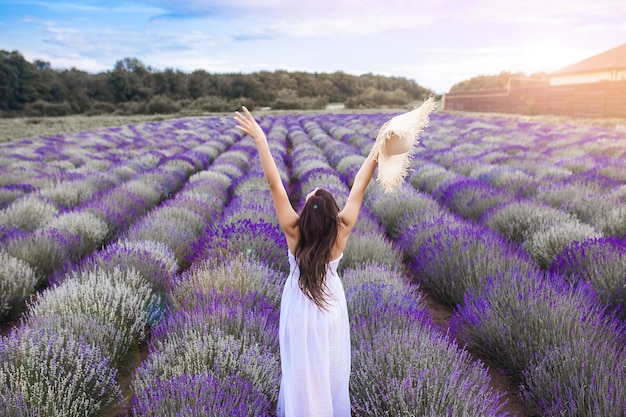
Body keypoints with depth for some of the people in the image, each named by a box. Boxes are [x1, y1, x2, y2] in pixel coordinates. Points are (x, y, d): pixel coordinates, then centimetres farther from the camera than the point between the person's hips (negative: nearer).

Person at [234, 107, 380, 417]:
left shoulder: (294, 232, -29)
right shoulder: (342, 231, -25)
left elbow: (274, 184, -30)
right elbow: (359, 186, -21)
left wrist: (260, 140, -29)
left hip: (301, 308, -1)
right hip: (331, 306, 2)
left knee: (302, 370, 18)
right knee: (332, 368, 23)